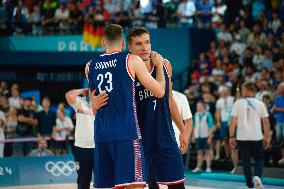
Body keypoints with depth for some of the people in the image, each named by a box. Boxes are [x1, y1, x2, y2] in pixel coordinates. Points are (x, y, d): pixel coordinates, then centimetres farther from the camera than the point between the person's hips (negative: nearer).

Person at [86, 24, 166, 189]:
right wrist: (159, 65, 15)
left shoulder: (90, 66, 12)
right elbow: (159, 92, 0)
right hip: (127, 133, -5)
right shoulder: (131, 60, -1)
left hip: (101, 135, 5)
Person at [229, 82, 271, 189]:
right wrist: (266, 137, 10)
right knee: (259, 159, 13)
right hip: (257, 137, 1)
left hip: (242, 137, 0)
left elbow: (233, 122, -6)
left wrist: (231, 137, 0)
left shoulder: (238, 103, -2)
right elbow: (266, 122, 1)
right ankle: (257, 177, -13)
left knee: (246, 161, 10)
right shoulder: (260, 104, 2)